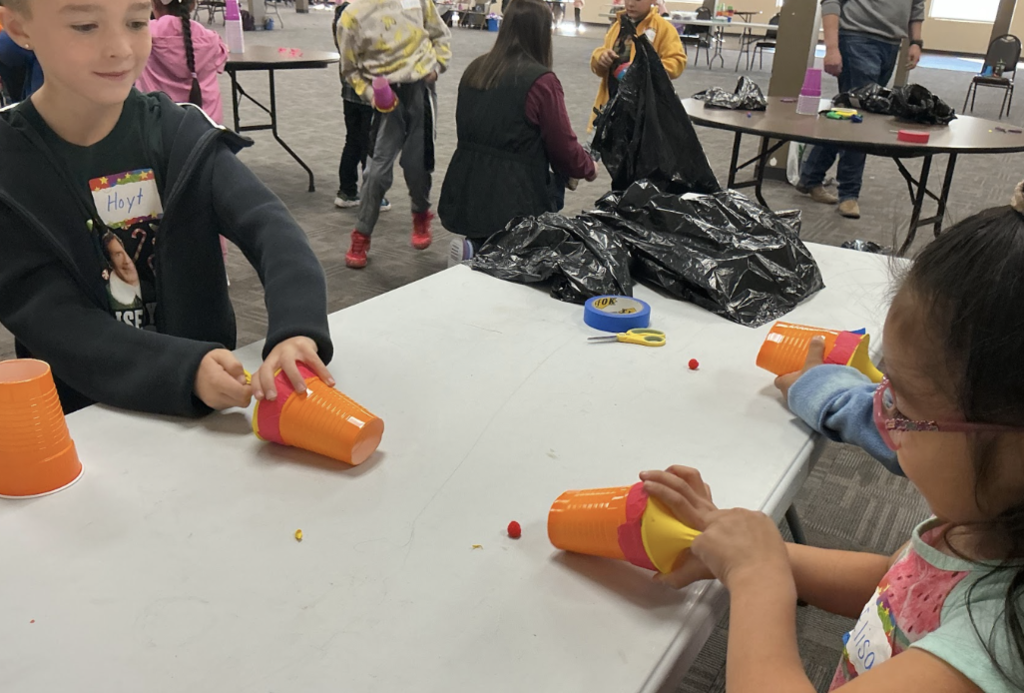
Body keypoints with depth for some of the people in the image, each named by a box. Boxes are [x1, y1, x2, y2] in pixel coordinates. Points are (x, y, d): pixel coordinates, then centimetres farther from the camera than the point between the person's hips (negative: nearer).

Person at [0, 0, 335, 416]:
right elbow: (54, 323, -15)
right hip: (83, 421, -1)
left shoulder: (180, 132, -4)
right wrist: (186, 369, -33)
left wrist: (297, 329, -39)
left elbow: (270, 227, -18)